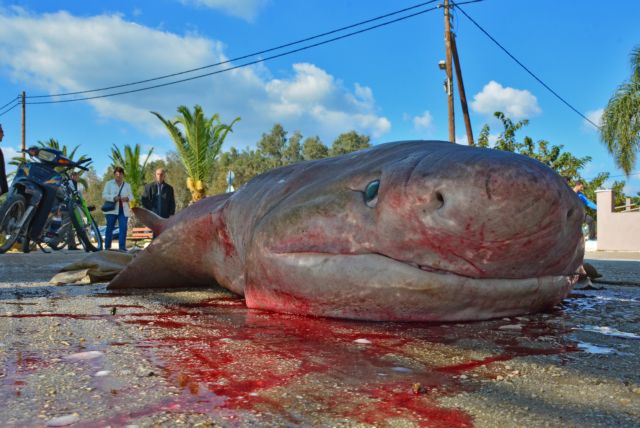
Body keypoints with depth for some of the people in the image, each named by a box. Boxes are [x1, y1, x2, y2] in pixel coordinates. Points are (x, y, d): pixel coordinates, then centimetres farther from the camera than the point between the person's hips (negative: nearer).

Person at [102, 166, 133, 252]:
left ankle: (122, 247, -6)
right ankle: (107, 247, 7)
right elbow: (104, 195, -1)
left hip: (124, 210, 2)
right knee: (110, 228, 0)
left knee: (123, 228, -7)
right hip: (112, 209, -2)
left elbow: (131, 196, 11)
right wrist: (114, 198, -18)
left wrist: (127, 198, -13)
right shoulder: (109, 183, 8)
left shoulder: (127, 185, 15)